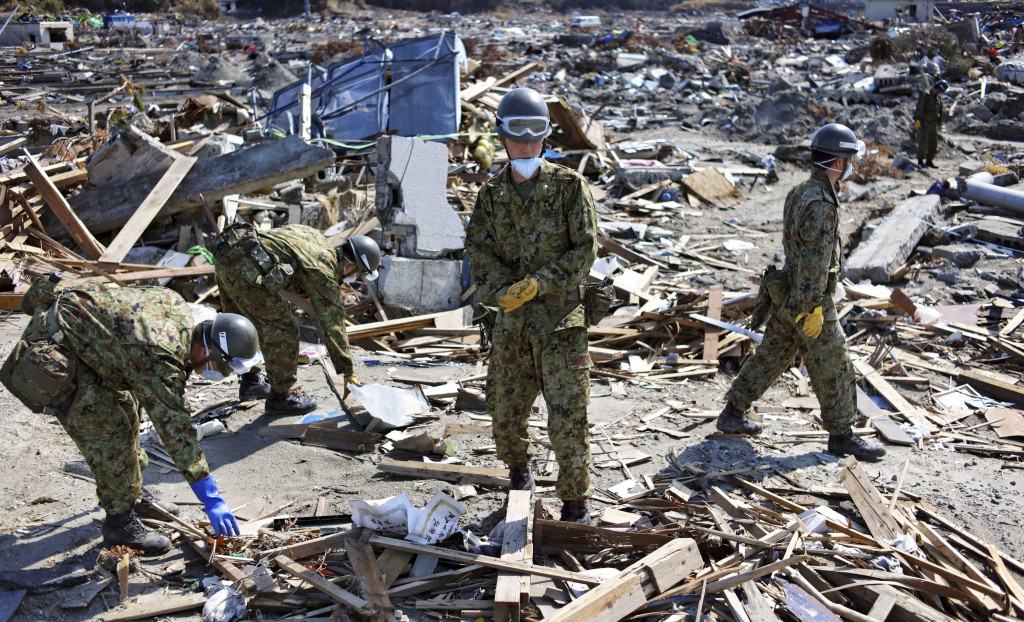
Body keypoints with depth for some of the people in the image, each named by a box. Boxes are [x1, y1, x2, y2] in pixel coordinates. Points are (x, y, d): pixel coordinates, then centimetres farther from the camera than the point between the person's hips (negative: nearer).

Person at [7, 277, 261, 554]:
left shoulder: (176, 305, -6)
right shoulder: (160, 361, -31)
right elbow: (176, 430, -29)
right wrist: (211, 499, -24)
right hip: (50, 347, -10)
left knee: (124, 404, 16)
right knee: (108, 427, -11)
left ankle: (133, 496, 31)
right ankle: (119, 520, 3)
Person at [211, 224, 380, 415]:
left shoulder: (316, 236, 19)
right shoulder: (324, 273, -5)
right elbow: (333, 325, -2)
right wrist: (349, 373, 4)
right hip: (244, 269, -10)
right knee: (283, 329, -1)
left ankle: (250, 382, 40)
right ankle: (280, 397, 8)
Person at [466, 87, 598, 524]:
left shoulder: (569, 186, -4)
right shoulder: (492, 195, 5)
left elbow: (585, 249, -7)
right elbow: (479, 250, 0)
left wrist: (540, 283, -19)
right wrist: (503, 290, -19)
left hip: (561, 318, -3)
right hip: (512, 322, 4)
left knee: (567, 419, -6)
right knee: (505, 410, 14)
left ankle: (575, 505, 10)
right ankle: (519, 470, 43)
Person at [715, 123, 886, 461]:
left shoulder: (799, 192, 7)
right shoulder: (820, 204, -24)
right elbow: (813, 260, -25)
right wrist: (812, 309, -22)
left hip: (788, 295, 9)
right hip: (809, 300, -9)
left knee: (771, 357, 17)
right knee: (833, 368, 4)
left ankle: (733, 414, 23)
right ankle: (841, 435, 16)